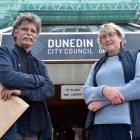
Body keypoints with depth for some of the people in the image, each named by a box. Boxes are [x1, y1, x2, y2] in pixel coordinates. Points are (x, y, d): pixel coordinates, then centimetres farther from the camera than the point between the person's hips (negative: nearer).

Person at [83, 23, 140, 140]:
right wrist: (103, 90, -15)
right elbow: (86, 91, 8)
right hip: (101, 124, 4)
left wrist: (102, 101, -9)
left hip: (130, 123, -3)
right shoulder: (97, 66, 20)